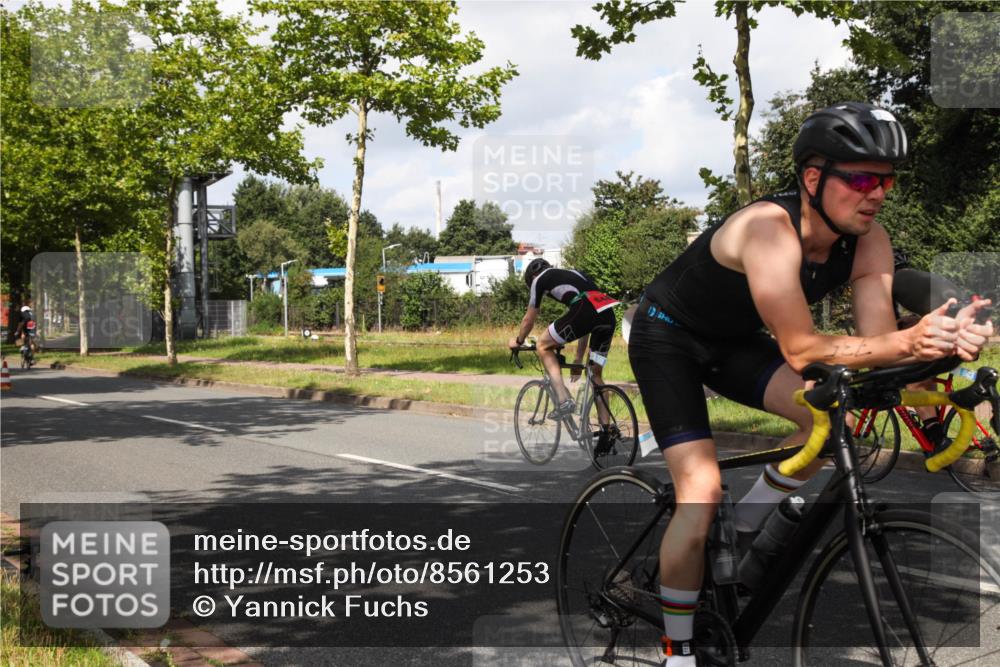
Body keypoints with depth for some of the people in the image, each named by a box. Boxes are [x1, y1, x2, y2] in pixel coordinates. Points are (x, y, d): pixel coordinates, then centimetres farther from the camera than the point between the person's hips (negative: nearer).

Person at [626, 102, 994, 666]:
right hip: (668, 337, -6)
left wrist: (942, 340, -40)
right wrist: (907, 341, -46)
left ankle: (747, 526, 7)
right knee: (702, 493, -18)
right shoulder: (770, 229, -35)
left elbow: (876, 341, -20)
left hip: (734, 342, 6)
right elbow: (800, 349, -36)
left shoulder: (869, 242, -15)